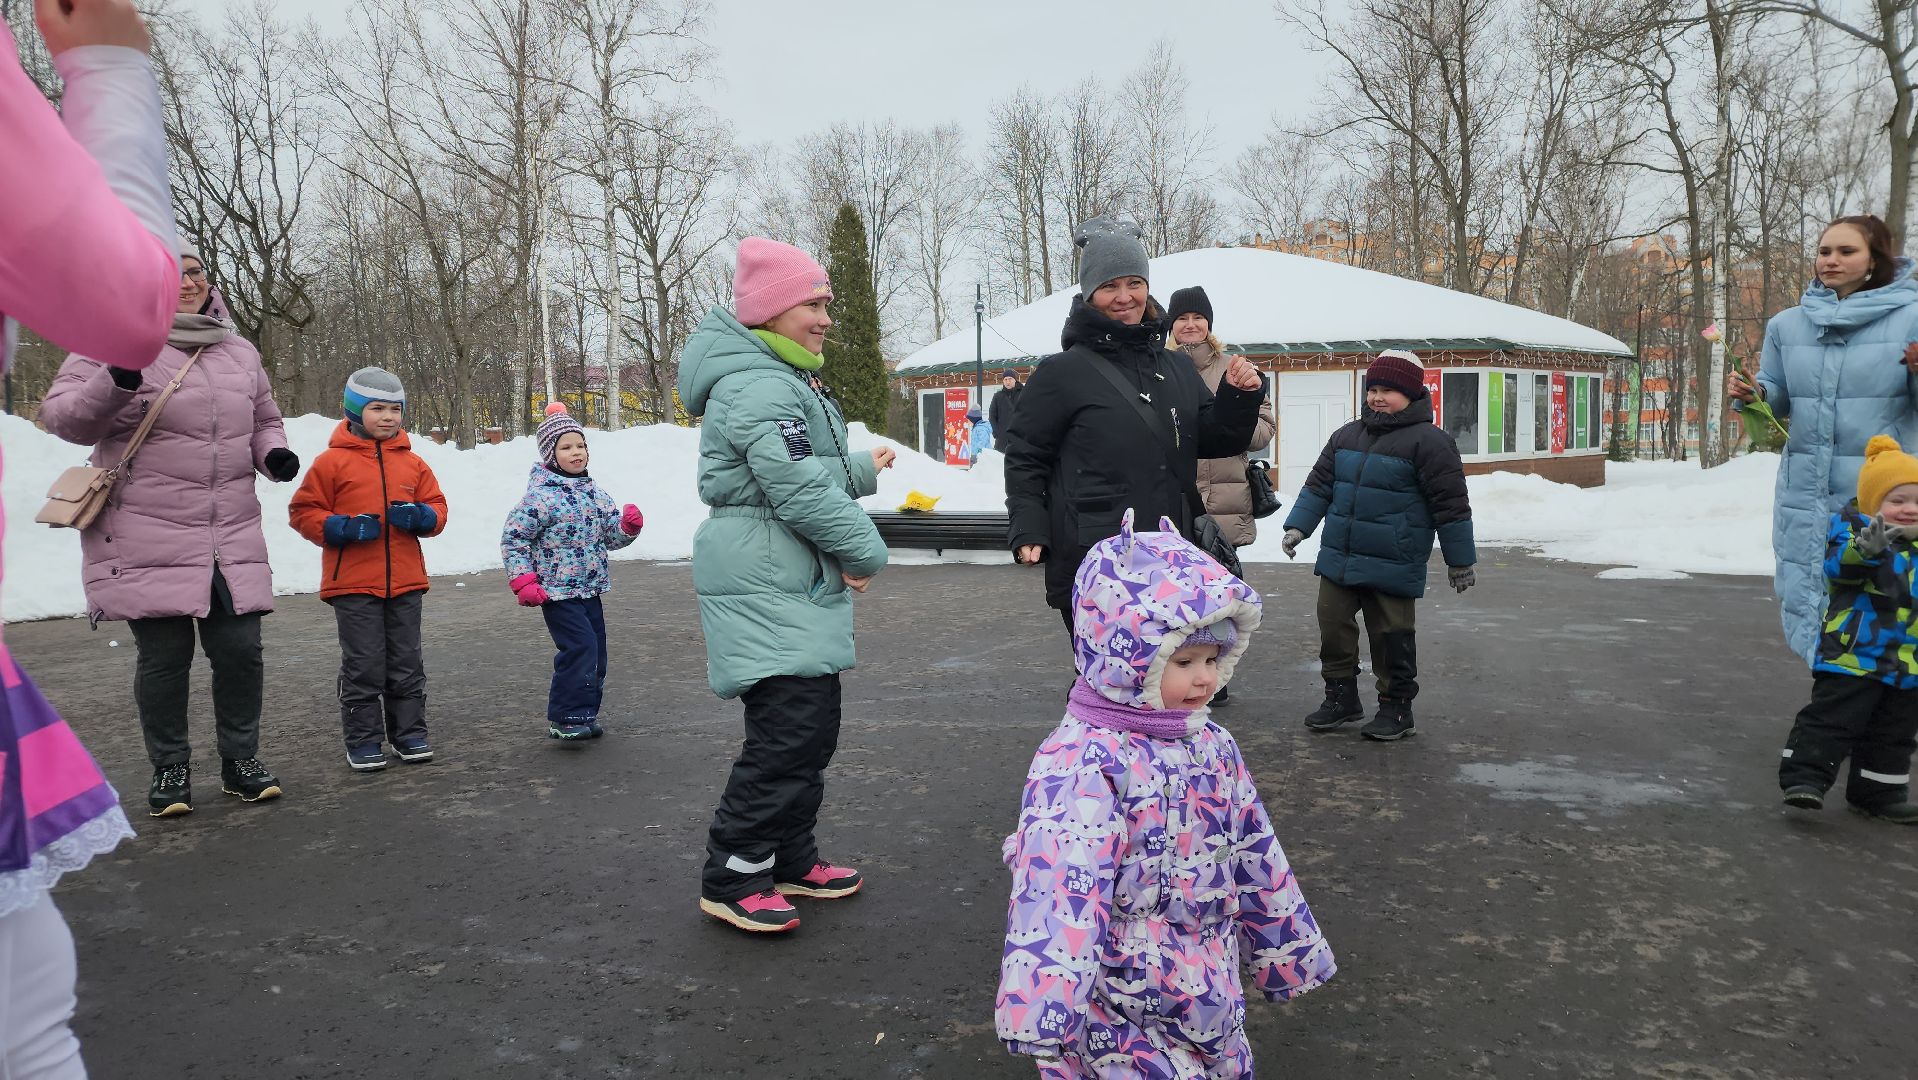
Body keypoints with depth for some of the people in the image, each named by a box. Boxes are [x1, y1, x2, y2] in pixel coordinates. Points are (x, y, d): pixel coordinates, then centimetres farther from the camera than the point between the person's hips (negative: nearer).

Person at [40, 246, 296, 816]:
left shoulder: (240, 353, 12)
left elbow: (264, 419, 23)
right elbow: (62, 416, -4)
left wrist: (273, 453, 2)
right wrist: (112, 386, -22)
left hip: (233, 540, 4)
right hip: (147, 542, -4)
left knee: (240, 651, 4)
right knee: (164, 658, 2)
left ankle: (241, 759, 22)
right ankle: (169, 769, 20)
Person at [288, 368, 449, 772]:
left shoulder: (412, 463, 8)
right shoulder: (333, 461, -2)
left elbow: (437, 508, 13)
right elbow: (303, 511, 0)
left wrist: (421, 517, -10)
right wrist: (340, 528, -16)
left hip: (405, 582, 3)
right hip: (353, 585, -3)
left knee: (406, 663, 11)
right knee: (363, 665, 1)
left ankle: (409, 731, 22)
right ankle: (363, 739, 13)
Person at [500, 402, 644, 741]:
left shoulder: (595, 493, 9)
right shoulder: (540, 496, -12)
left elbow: (611, 536, 16)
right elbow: (513, 538, -10)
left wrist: (629, 526, -6)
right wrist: (523, 582, -16)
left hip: (590, 590, 8)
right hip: (558, 592, -7)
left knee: (596, 653, 10)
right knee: (580, 648, -16)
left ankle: (584, 714, 23)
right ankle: (563, 718, -5)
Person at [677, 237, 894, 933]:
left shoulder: (786, 379, 18)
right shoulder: (757, 387, -18)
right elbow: (799, 489, -23)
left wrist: (861, 470, 33)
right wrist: (867, 551, -13)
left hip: (797, 586, 11)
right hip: (768, 589, -11)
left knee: (812, 726, 15)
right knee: (788, 731, -10)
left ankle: (790, 861, 27)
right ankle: (731, 880, 2)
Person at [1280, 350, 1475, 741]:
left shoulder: (1428, 442, -10)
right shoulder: (1346, 436, 9)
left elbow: (1451, 504, -8)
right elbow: (1319, 485, 15)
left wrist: (1461, 560, -5)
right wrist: (1298, 526, 6)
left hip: (1392, 567, -6)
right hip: (1338, 559, 6)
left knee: (1392, 636, 4)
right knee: (1333, 625, 10)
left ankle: (1396, 706, 19)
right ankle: (1341, 697, 25)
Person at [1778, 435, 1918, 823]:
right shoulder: (1855, 529, -10)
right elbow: (1837, 561, -29)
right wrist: (1866, 547, -47)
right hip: (1853, 657, -7)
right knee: (1832, 719, -9)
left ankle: (1879, 792, 26)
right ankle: (1804, 778, -6)